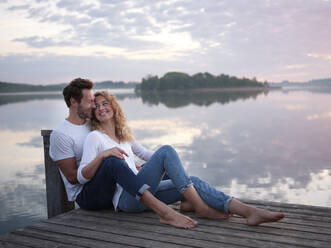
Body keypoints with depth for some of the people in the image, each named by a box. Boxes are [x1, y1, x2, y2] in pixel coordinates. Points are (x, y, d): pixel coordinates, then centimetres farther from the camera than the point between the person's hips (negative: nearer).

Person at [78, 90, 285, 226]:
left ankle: (249, 211, -25)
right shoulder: (95, 137, 1)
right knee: (166, 150, -23)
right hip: (126, 198, -7)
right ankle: (201, 207, -23)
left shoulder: (125, 134, 21)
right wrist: (102, 154, -25)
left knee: (193, 182, -15)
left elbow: (144, 153, 36)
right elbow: (82, 176, -9)